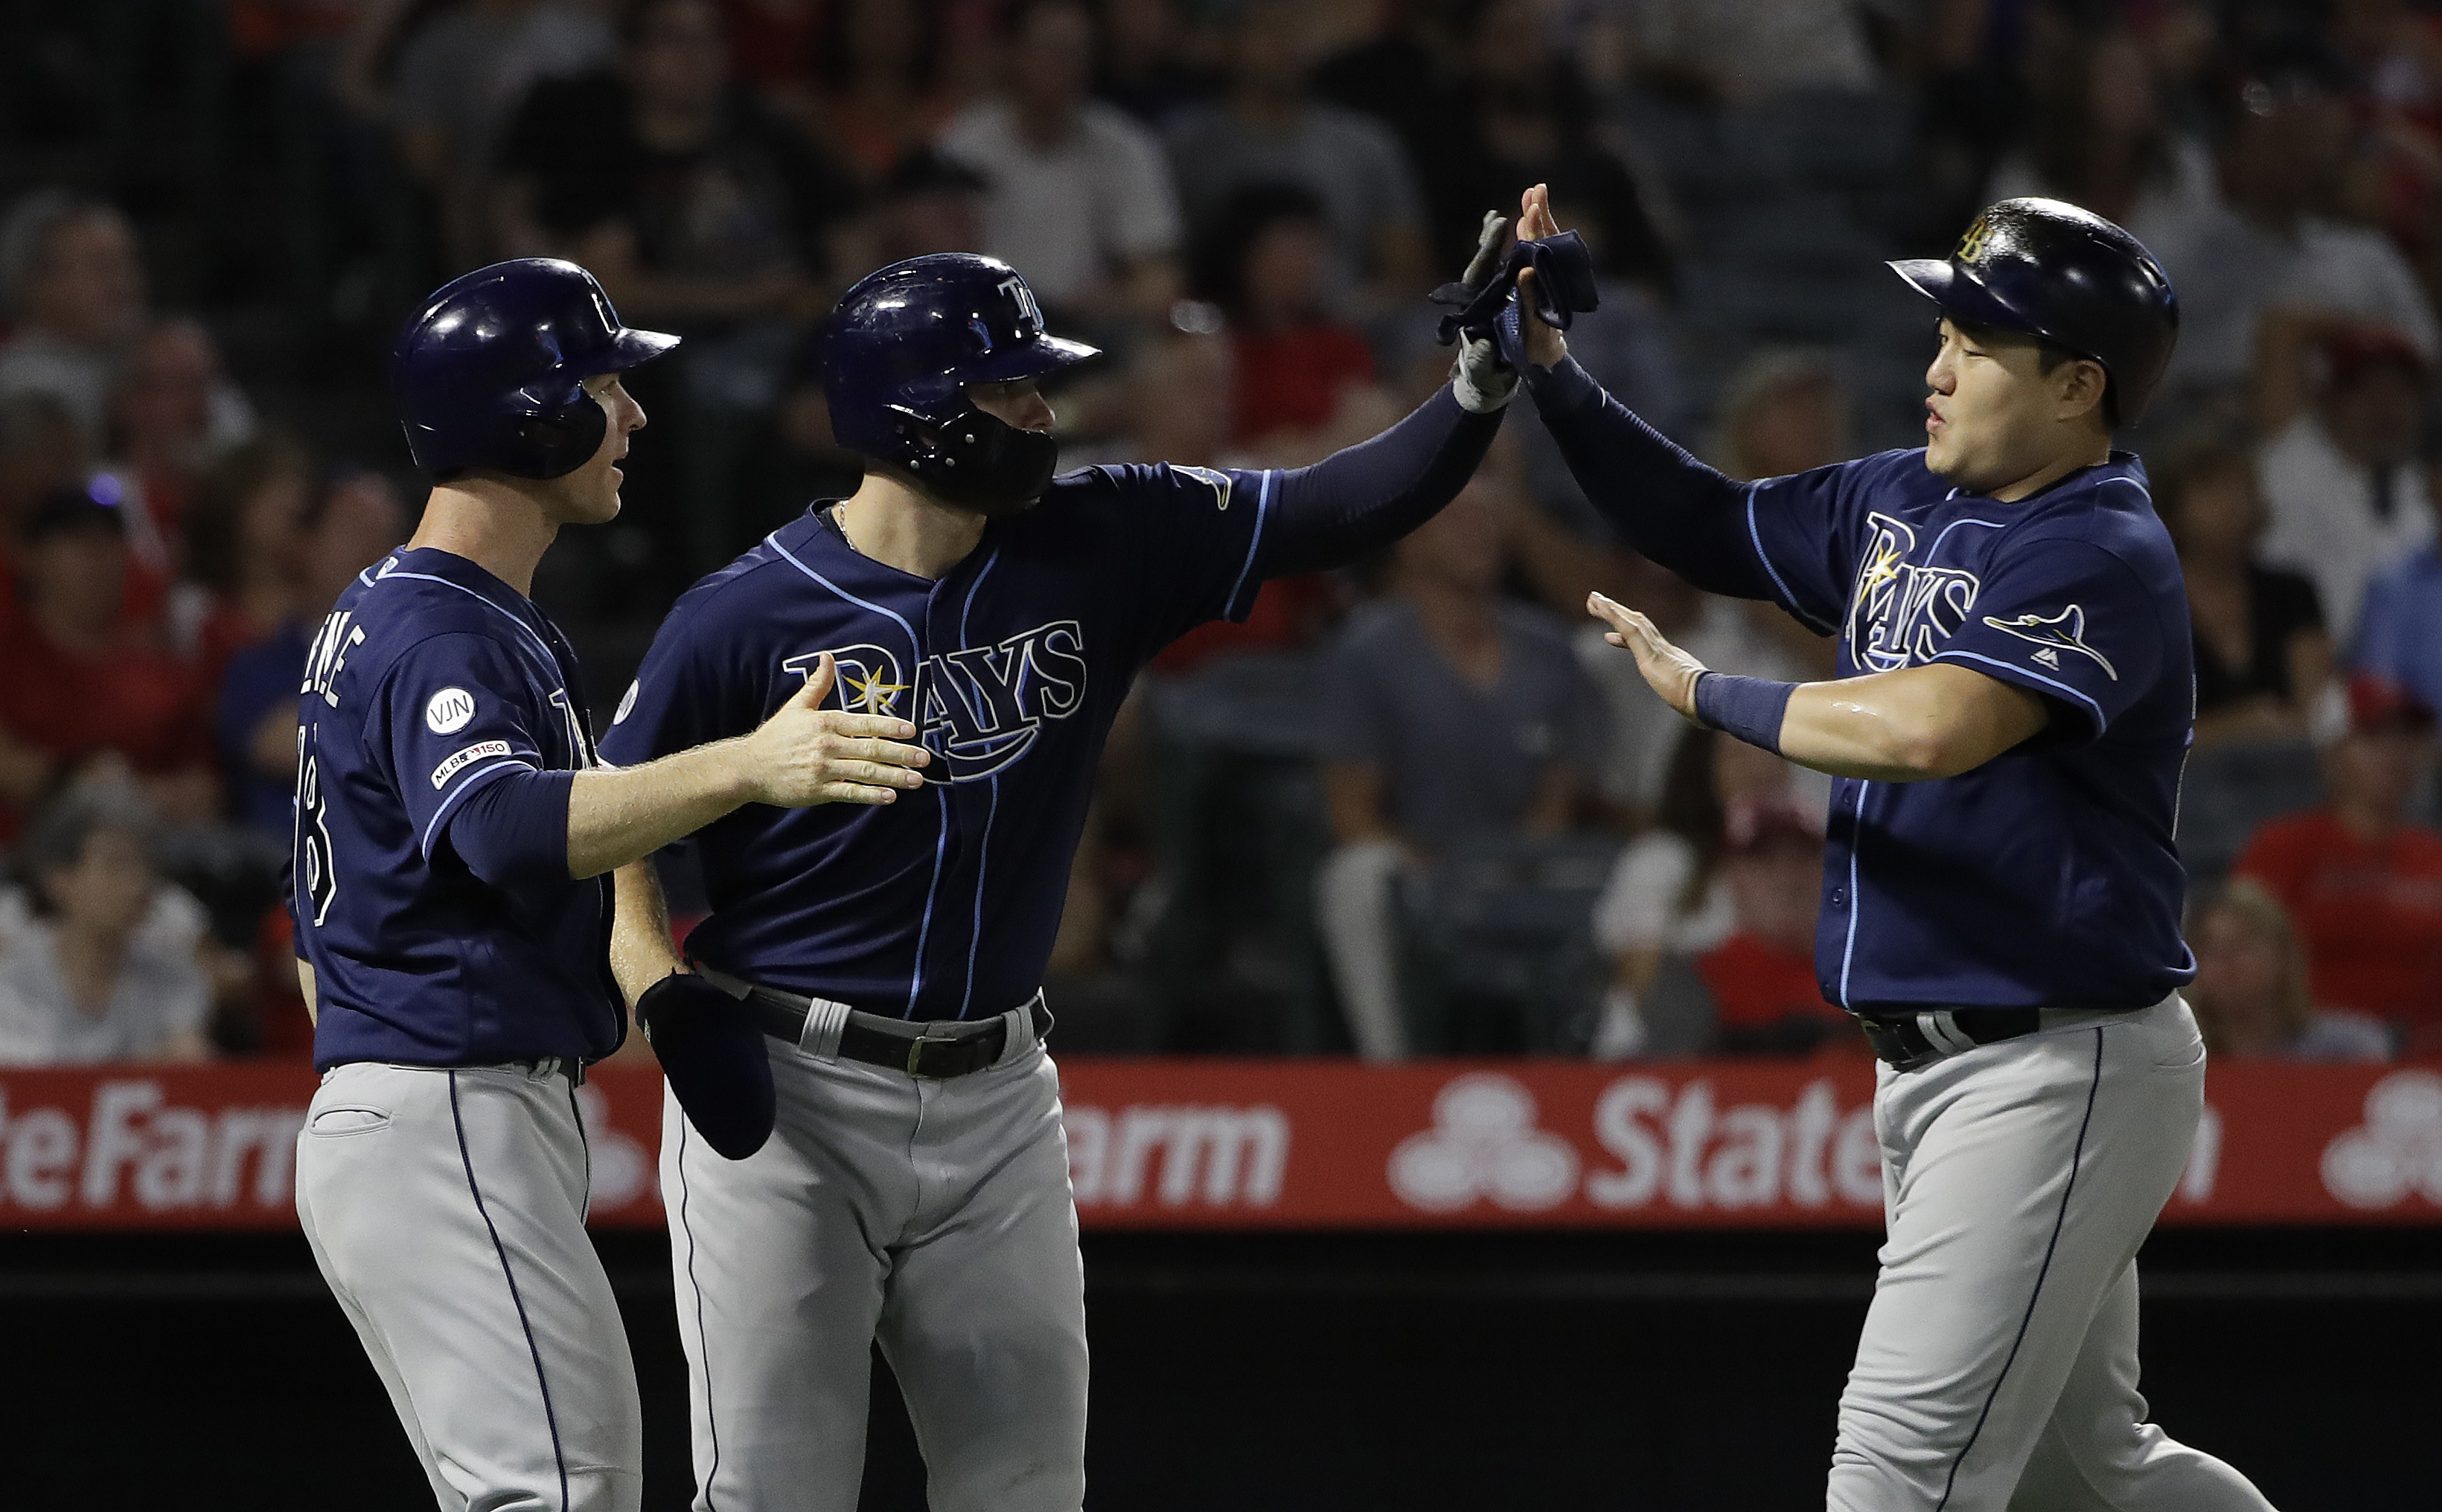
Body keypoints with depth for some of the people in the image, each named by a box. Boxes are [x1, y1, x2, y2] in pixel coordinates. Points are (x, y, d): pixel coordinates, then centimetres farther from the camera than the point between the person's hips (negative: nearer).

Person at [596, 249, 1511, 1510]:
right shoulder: (744, 616, -11)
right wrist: (657, 981, -17)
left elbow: (1347, 509, -6)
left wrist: (1487, 384, -20)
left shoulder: (1104, 547, -1)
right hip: (787, 1097, -4)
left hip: (998, 1107, 4)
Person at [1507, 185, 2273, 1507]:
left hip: (2057, 1073, -10)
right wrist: (1553, 377, 6)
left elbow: (1932, 728, -32)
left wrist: (1706, 693, -18)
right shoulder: (1899, 505, 10)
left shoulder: (2103, 555, -18)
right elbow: (1711, 530, 21)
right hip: (1925, 1068, 10)